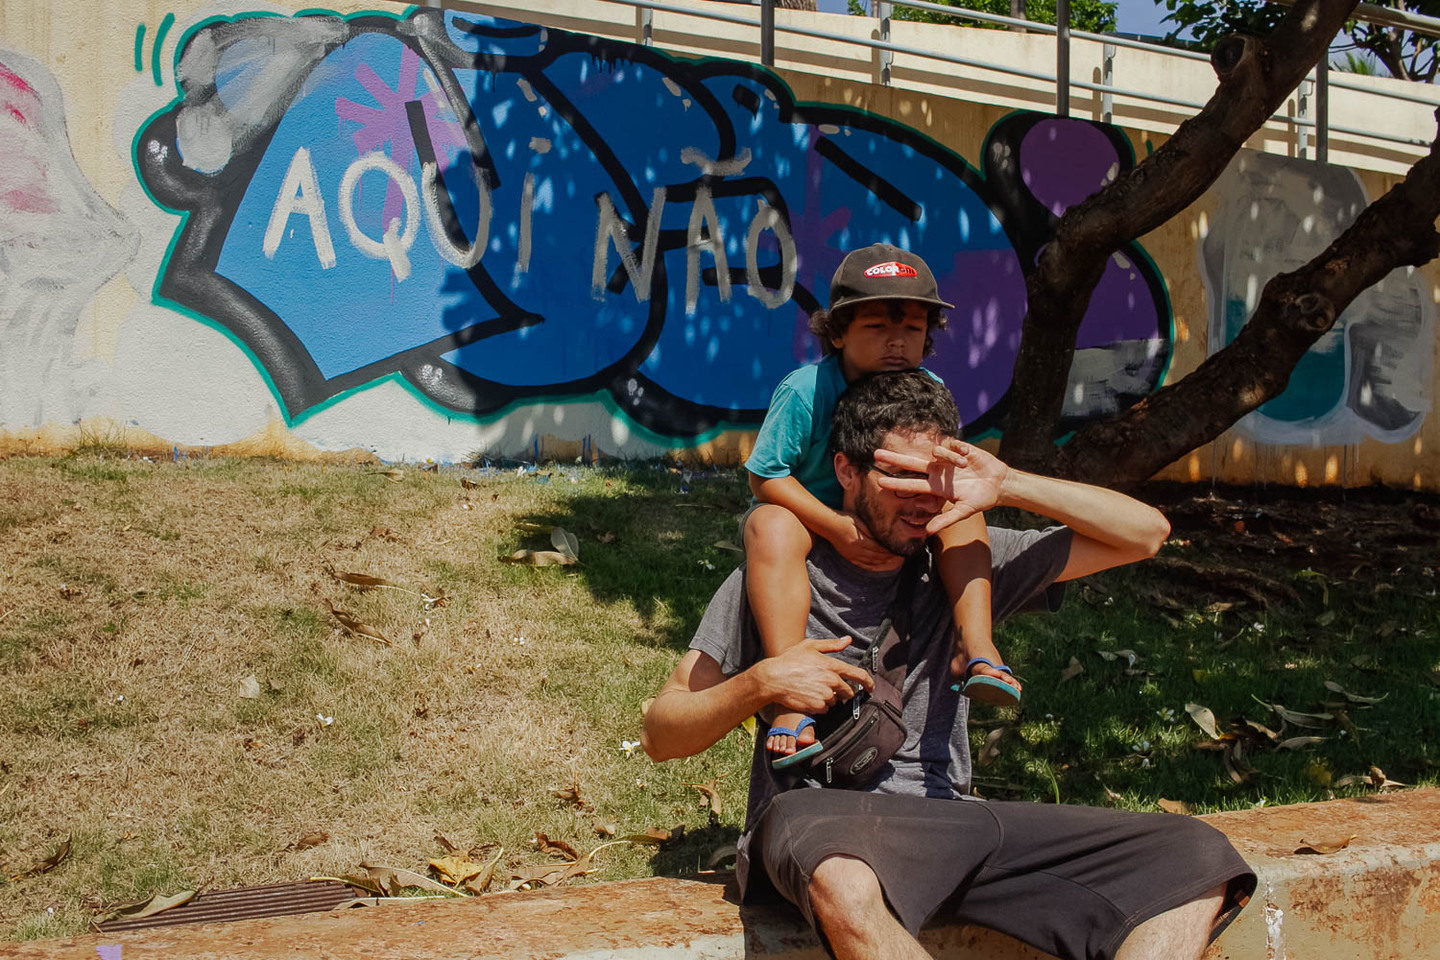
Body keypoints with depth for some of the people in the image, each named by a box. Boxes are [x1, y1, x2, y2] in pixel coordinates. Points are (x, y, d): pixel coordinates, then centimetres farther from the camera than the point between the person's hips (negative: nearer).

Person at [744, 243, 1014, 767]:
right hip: (806, 514, -4)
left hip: (889, 529, 4)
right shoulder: (804, 391, -23)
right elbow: (766, 476, -20)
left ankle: (975, 647, -26)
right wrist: (838, 528, -30)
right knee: (771, 527, -38)